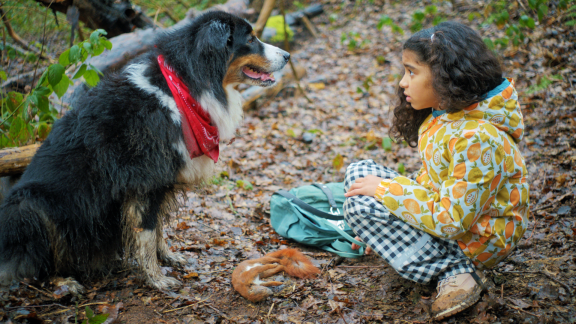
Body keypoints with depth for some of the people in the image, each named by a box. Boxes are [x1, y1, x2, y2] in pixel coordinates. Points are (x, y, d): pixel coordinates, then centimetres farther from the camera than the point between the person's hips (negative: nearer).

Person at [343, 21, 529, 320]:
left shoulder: (476, 139, -32)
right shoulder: (442, 115, -2)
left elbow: (451, 221, -29)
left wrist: (385, 189, -22)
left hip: (477, 237, -10)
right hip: (447, 205, 10)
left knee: (359, 206, -19)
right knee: (359, 173, 5)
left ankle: (454, 271, -17)